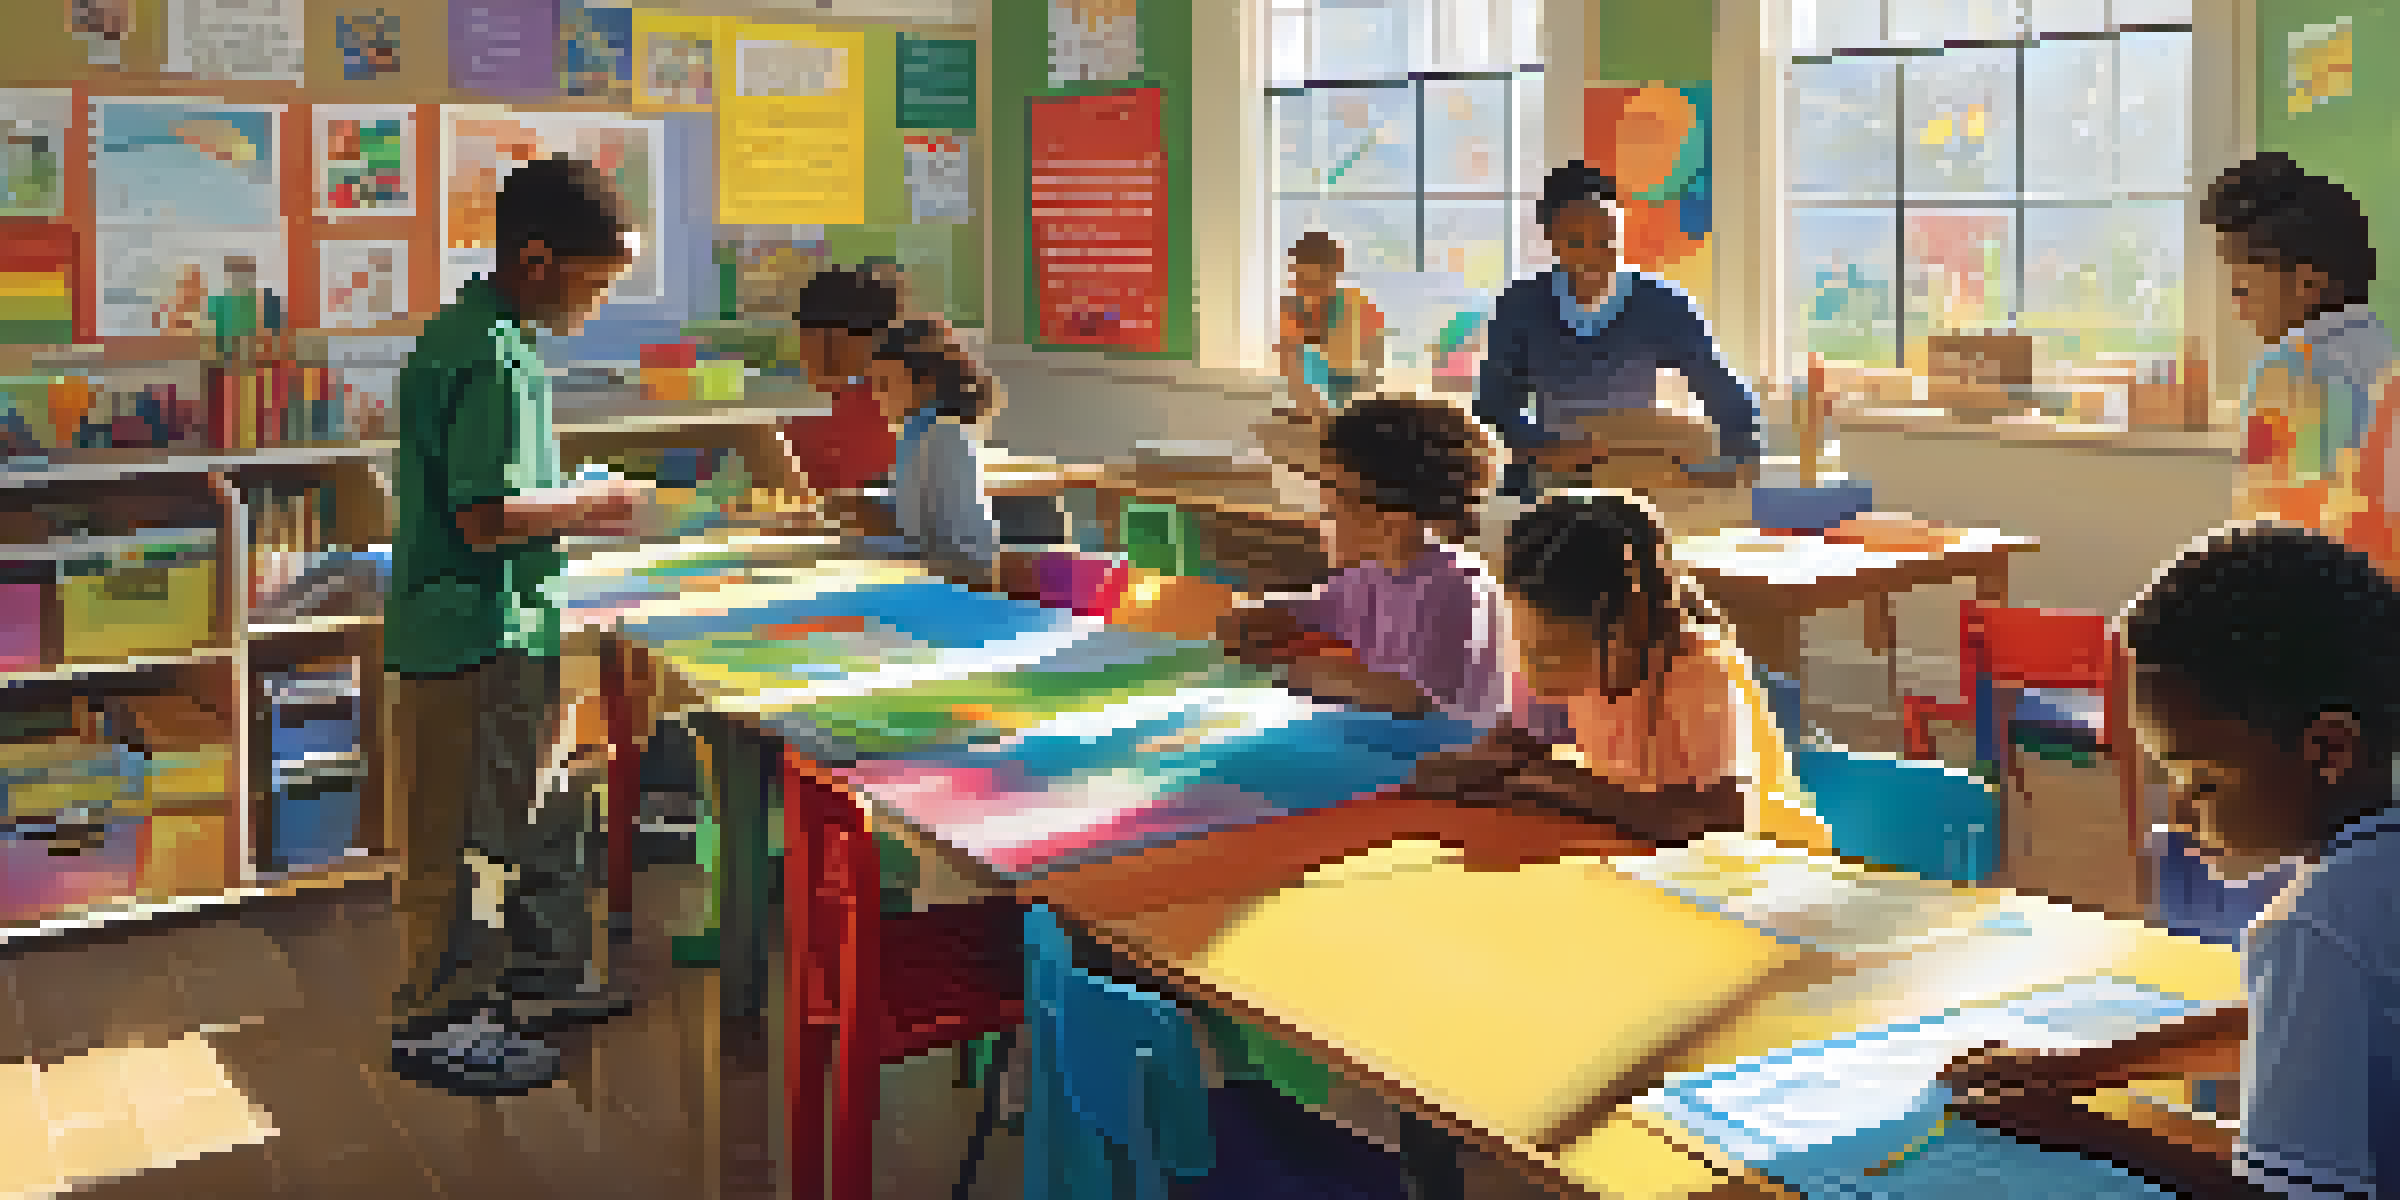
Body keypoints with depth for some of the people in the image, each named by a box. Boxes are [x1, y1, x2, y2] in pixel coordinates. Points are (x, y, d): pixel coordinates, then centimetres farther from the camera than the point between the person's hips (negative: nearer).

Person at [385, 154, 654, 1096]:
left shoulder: (466, 333, 12)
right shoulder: (497, 360, -21)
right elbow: (486, 517, -25)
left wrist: (572, 506, 13)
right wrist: (588, 509, -12)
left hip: (506, 631, 11)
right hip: (477, 638, -11)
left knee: (549, 805, 20)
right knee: (464, 832, 1)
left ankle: (546, 974, 34)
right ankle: (436, 1019, 13)